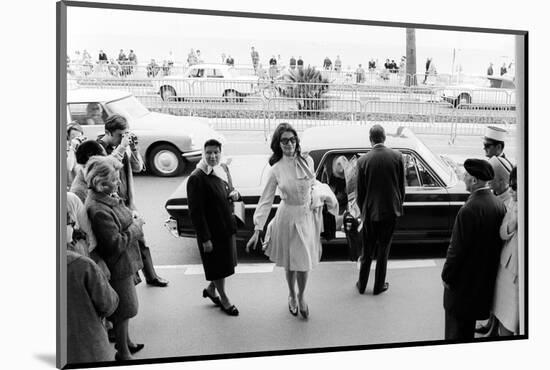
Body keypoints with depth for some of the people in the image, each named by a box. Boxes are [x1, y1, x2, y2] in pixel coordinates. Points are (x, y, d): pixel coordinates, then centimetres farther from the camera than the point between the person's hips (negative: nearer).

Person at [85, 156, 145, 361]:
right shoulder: (98, 210, -30)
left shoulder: (108, 196, 1)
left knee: (125, 307, 25)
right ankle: (122, 352, 26)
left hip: (125, 261, 9)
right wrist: (136, 226, -18)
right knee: (123, 309, 8)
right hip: (118, 266, -9)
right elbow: (116, 244, -27)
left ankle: (125, 341, 45)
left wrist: (134, 220, 1)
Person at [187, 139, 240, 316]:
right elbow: (195, 212, -21)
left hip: (227, 227, 8)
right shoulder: (196, 178, -22)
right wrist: (205, 238, -20)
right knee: (218, 266, 10)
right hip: (211, 230, -7)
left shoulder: (223, 169, 2)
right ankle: (224, 300, 32)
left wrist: (234, 194, -6)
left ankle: (210, 289, 44)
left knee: (225, 262, 20)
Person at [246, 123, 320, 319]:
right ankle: (292, 295, 36)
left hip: (307, 217, 2)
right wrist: (257, 230, -12)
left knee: (304, 261, 7)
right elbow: (266, 200, -9)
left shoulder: (307, 161, -4)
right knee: (290, 262, 10)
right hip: (287, 217, -2)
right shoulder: (276, 170, -10)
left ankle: (301, 297, 32)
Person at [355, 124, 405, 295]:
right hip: (391, 210, 0)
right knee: (383, 249, 13)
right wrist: (399, 205, 13)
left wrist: (362, 211, 12)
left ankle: (362, 285, 25)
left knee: (367, 250, 15)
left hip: (370, 211, 0)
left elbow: (360, 191, -3)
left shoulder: (363, 161, -11)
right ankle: (379, 286, 22)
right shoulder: (397, 156, -8)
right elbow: (402, 186, -1)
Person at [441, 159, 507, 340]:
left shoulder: (469, 210, -27)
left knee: (456, 328, 8)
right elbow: (499, 241, 5)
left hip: (463, 279, -7)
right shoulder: (499, 204, -4)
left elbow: (457, 249, -22)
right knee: (470, 321, 24)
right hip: (485, 277, 7)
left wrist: (446, 276, -10)